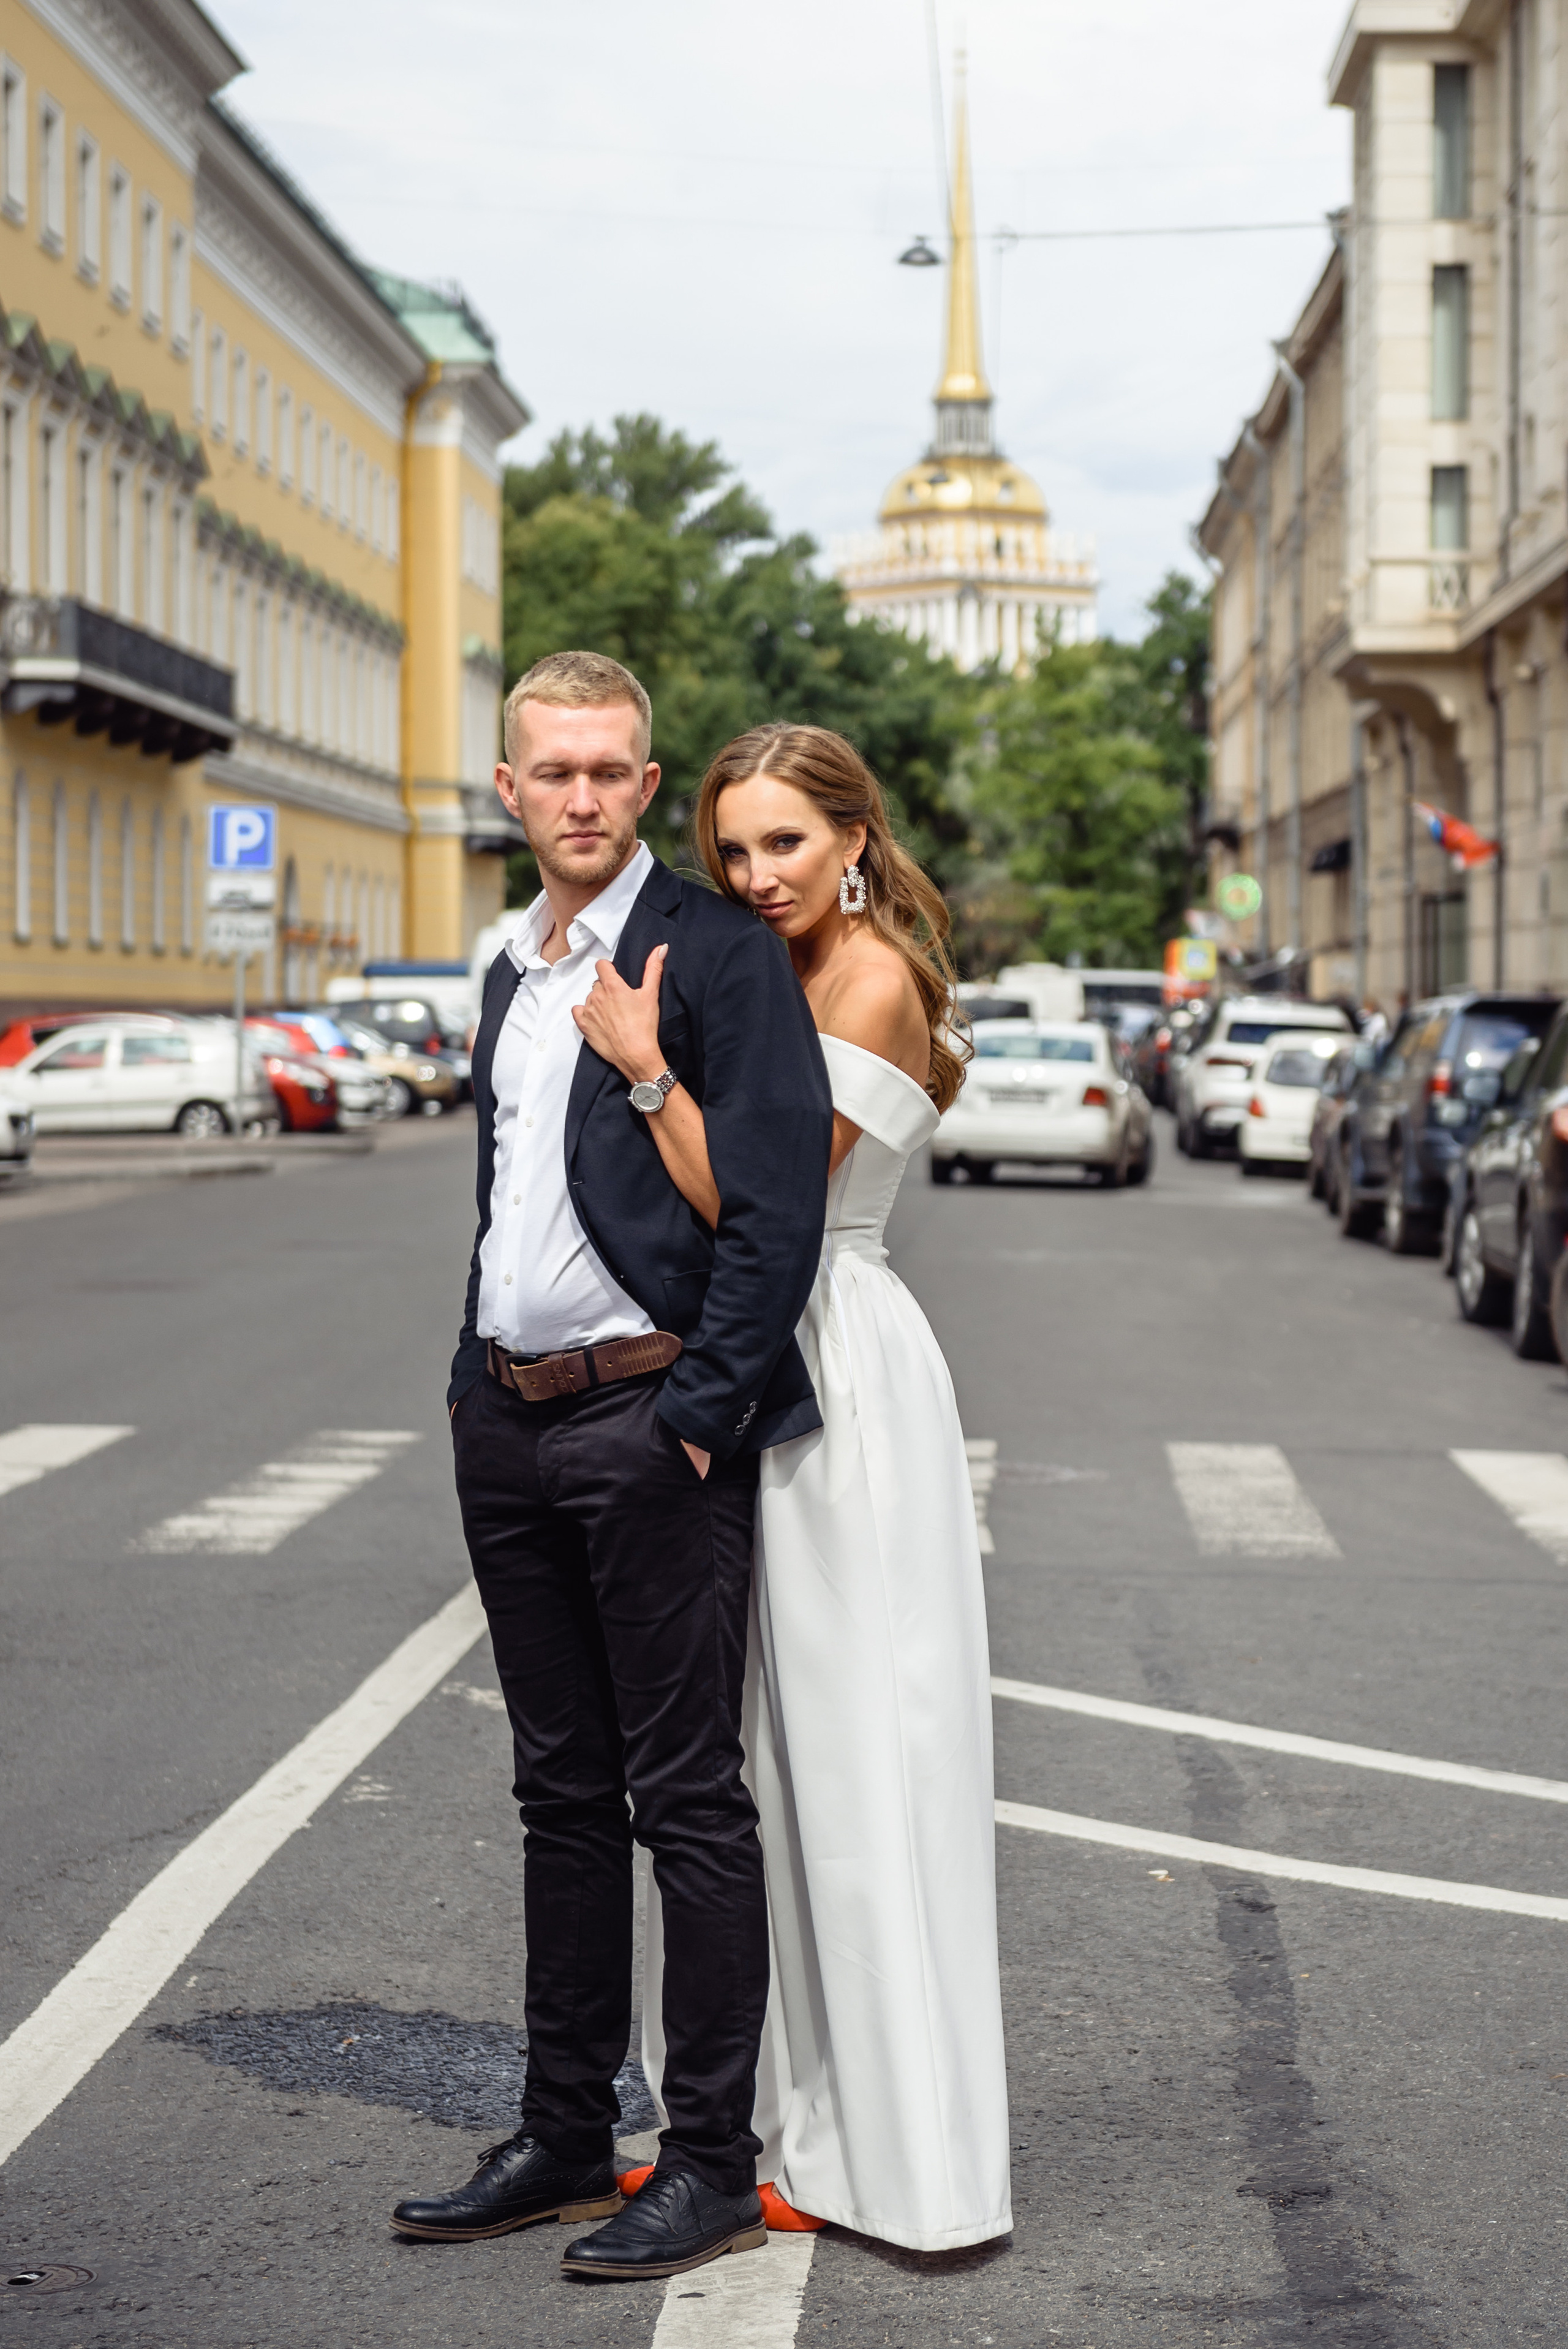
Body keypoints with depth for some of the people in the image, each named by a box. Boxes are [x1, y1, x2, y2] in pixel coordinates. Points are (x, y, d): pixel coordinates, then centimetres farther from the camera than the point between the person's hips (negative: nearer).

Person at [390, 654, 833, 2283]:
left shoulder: (716, 953, -9)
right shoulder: (514, 970, 16)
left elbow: (775, 1211, -15)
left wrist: (696, 1418, -17)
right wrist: (477, 1387, 15)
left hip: (650, 1424, -8)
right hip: (509, 1419, 8)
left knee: (687, 1799, -2)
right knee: (561, 1793, 14)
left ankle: (711, 2164, 7)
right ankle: (564, 2140, 24)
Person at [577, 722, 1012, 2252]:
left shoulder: (872, 987, -14)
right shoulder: (772, 978, 14)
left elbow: (757, 1206, -20)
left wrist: (645, 1063, -19)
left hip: (840, 1384, -9)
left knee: (848, 1758, -4)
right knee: (759, 1756, 12)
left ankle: (891, 2149, 5)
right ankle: (787, 2119, 21)